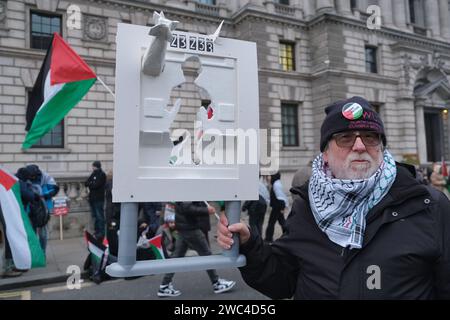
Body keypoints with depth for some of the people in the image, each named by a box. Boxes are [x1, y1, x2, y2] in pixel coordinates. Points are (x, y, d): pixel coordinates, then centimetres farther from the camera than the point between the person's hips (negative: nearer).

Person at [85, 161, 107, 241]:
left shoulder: (101, 174, -6)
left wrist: (89, 184, 1)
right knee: (95, 216, 12)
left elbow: (96, 185, -16)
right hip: (92, 198, 8)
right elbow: (86, 183, 10)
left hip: (99, 199, -8)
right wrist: (91, 184, -9)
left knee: (100, 216, -6)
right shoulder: (93, 174, 16)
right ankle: (96, 231, 20)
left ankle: (101, 233, -2)